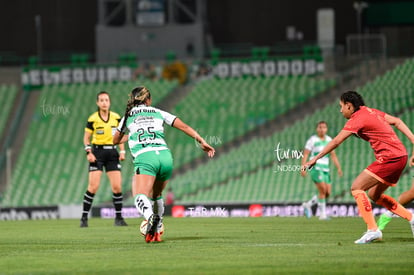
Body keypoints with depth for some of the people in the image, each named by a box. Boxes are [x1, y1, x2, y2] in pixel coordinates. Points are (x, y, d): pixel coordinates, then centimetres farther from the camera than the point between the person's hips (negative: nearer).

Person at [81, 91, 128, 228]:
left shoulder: (116, 117, 4)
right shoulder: (93, 119, -4)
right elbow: (86, 137, 2)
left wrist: (122, 151, 4)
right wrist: (88, 152, -10)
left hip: (112, 152, 3)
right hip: (97, 152, -3)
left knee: (117, 187, -3)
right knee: (93, 186, -11)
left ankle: (119, 218, 8)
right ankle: (84, 218, -3)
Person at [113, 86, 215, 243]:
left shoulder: (128, 116, 21)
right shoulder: (158, 113, 22)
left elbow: (116, 140, 36)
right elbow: (184, 127, 15)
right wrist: (202, 142, 18)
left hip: (144, 158, -3)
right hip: (165, 156, 3)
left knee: (140, 198, -18)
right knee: (156, 196, 25)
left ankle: (150, 217, -49)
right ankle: (157, 232, 24)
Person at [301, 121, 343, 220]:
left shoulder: (329, 140, 13)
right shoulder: (312, 140, -4)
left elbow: (333, 155, 15)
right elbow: (305, 154, -8)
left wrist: (339, 168, 5)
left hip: (325, 169, 6)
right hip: (315, 168, -6)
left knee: (327, 193, 0)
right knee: (323, 190, -18)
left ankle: (308, 205, 18)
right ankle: (322, 214, -10)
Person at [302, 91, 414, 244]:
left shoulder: (357, 119, -9)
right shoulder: (372, 112, 17)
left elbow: (336, 142, -11)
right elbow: (397, 122, 16)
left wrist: (315, 159, -6)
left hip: (389, 157, -10)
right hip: (400, 156, 10)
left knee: (357, 187, -10)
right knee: (374, 195, 18)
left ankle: (372, 230, -17)